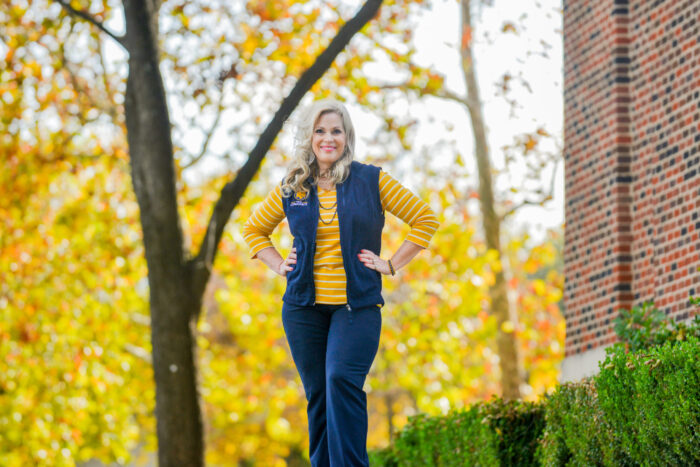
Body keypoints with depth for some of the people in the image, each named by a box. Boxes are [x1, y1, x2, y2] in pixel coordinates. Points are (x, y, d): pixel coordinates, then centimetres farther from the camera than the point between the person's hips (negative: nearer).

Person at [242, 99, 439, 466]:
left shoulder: (371, 181, 2)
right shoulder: (291, 189, 9)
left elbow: (425, 219, 5)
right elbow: (253, 229, 25)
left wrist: (391, 265, -1)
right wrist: (279, 265, 10)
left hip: (357, 305, -3)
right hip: (304, 307, 3)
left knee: (342, 380, -21)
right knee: (317, 394, 4)